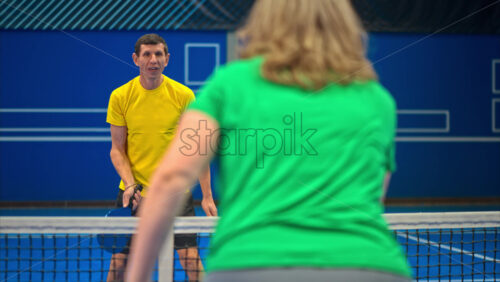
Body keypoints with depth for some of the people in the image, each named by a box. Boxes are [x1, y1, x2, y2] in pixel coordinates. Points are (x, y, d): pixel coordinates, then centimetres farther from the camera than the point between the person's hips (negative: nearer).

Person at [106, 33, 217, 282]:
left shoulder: (184, 96, -5)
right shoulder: (120, 97, -3)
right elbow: (117, 150, 1)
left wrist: (207, 196, -6)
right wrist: (130, 184, -15)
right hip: (133, 193, 1)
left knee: (191, 260, -5)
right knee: (119, 261, 4)